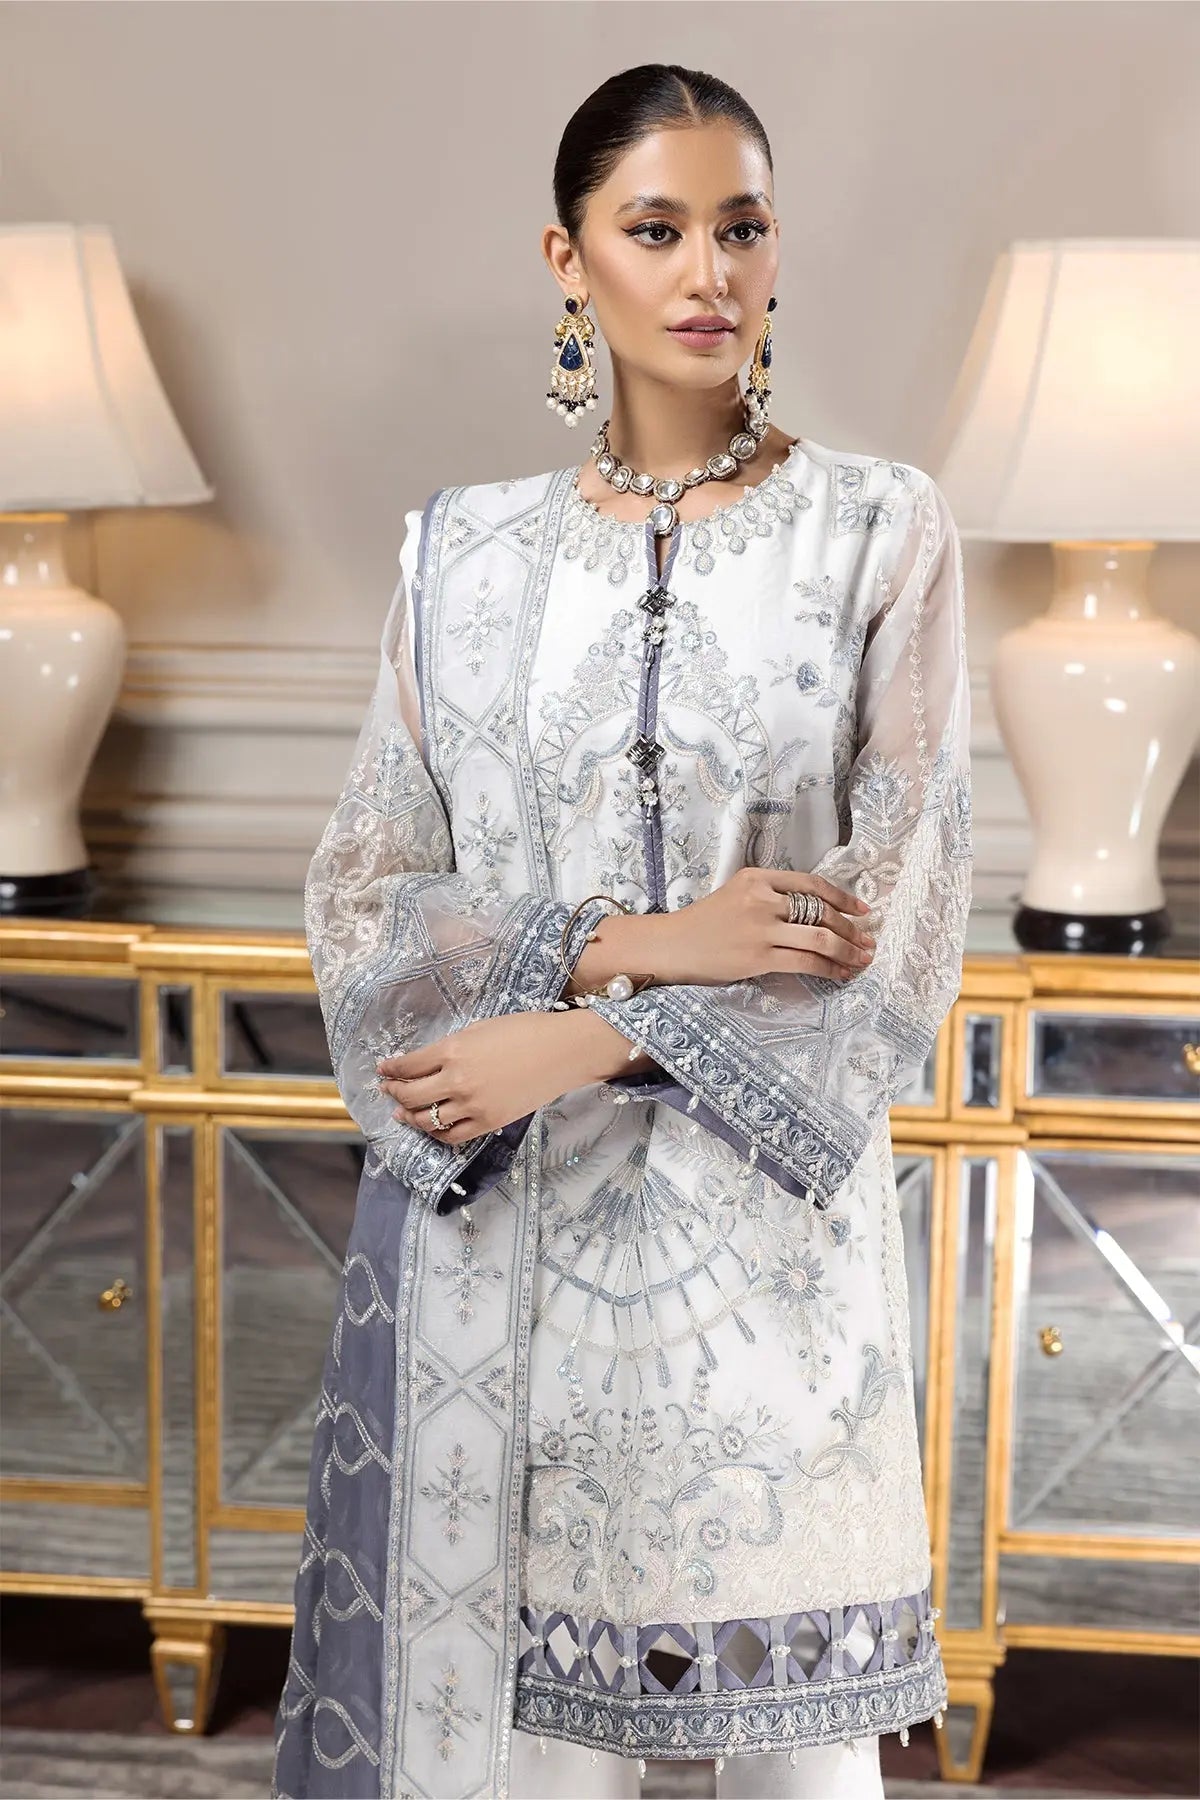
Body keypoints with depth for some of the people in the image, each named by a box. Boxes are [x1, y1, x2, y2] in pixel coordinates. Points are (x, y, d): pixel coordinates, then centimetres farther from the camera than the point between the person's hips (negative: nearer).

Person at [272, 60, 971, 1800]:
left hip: (765, 1215, -1)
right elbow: (365, 898, 3)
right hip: (496, 1223, 2)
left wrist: (576, 1043, -12)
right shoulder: (467, 550, 7)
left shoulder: (881, 531, 1)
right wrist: (632, 944, -13)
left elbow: (906, 915, -5)